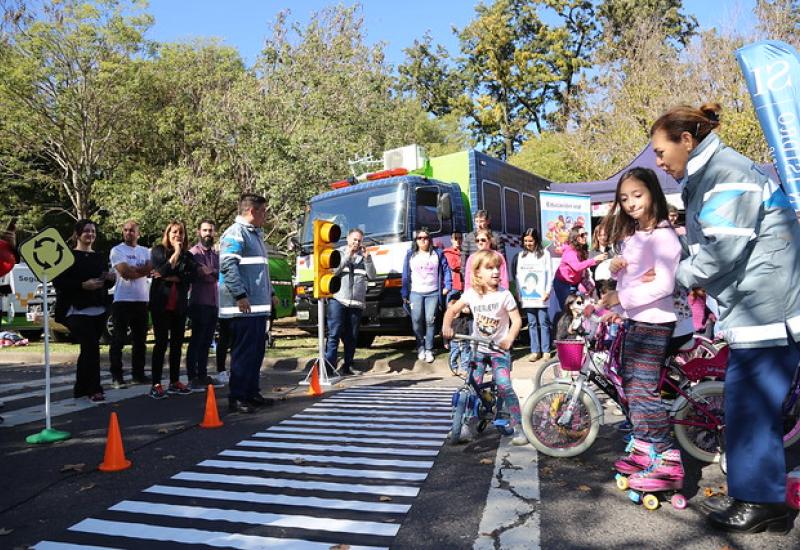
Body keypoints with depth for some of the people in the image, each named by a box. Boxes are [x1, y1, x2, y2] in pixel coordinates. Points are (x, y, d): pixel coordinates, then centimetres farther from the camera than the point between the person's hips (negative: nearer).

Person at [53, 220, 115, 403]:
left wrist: (111, 279, -1)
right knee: (91, 347, -14)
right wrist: (83, 285, -21)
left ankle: (80, 389, 21)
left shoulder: (100, 257, 16)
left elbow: (106, 285, 21)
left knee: (88, 349, 10)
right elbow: (57, 282, -11)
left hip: (99, 310, 6)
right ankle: (94, 389, -5)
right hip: (77, 311, -6)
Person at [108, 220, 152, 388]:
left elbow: (150, 268, -4)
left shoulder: (145, 251, 13)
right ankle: (116, 376, 6)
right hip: (122, 300, -5)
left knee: (140, 340, 11)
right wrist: (141, 269, -4)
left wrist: (132, 269, -14)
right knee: (118, 340, 0)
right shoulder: (117, 250, -2)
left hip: (142, 300, 5)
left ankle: (138, 373, 20)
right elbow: (125, 273, -15)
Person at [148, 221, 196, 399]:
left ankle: (175, 382, 15)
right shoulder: (158, 251, 1)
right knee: (161, 343, -5)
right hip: (161, 303, -4)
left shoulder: (188, 256, 10)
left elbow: (191, 276, -5)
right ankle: (156, 384, -1)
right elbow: (162, 271, -14)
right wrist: (176, 253, -14)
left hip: (179, 305, 4)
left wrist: (171, 278, -15)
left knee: (177, 343, 7)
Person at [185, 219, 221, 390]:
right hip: (199, 303, -6)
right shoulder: (193, 252, -4)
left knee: (206, 342, 11)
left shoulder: (216, 254, 16)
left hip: (214, 303, 6)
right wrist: (214, 274, -7)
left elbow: (220, 275, 2)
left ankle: (202, 375, 18)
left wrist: (209, 272, -14)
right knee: (196, 341, -3)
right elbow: (196, 275, -16)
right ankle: (192, 378, 1)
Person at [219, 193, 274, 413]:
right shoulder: (235, 233, -10)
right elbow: (228, 266, -20)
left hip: (259, 306, 10)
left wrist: (269, 294, 24)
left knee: (256, 351, 14)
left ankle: (252, 393, 23)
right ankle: (237, 398, 3)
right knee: (243, 352, -5)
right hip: (244, 307, -10)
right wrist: (240, 295, -23)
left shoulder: (255, 234, 22)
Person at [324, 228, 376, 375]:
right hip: (338, 300, -3)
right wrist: (347, 256, -8)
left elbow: (372, 276, 7)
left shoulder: (363, 256, 18)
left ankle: (347, 366, 15)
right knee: (334, 334, -11)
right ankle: (329, 366, -12)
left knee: (352, 337, 7)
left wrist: (367, 258, -3)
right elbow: (332, 271, -4)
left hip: (357, 303, 3)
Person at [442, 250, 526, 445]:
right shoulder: (471, 294, -4)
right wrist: (446, 327, -13)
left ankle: (518, 427, -1)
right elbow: (451, 310, 4)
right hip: (477, 348, 3)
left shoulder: (504, 295, -10)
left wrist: (509, 339, -23)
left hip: (499, 349, -2)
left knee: (504, 387, -15)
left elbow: (516, 320, -9)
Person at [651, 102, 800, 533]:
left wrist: (677, 275, -6)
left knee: (750, 404, -3)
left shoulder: (727, 174, -15)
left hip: (765, 308, -10)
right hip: (752, 308, 10)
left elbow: (721, 253, -21)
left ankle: (762, 504, 10)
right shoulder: (707, 177, 17)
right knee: (747, 403, 14)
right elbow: (709, 245, 17)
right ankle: (752, 495, 24)